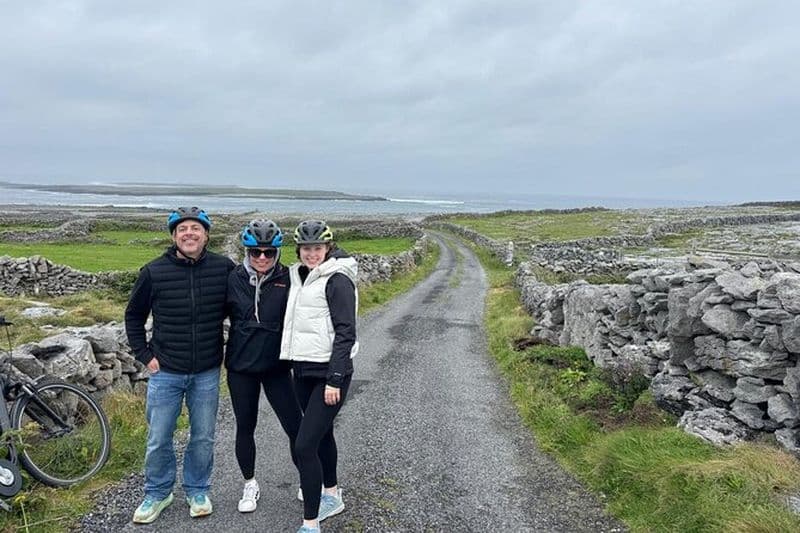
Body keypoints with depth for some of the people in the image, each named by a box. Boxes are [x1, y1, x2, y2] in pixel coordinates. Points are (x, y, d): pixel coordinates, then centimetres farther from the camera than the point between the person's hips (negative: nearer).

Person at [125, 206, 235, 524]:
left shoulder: (224, 269, -7)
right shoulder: (154, 272, -7)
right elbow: (134, 316, 6)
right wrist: (144, 355, 0)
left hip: (207, 373, 1)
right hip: (165, 372, 0)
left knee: (203, 438, 12)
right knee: (158, 439, 9)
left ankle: (197, 491, 33)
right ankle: (157, 494, 31)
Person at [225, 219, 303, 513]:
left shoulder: (287, 280, -9)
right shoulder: (234, 279, -6)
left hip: (276, 367, -1)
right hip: (241, 367, 2)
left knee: (296, 427, 1)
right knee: (245, 427, 14)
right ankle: (250, 485, 35)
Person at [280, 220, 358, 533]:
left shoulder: (337, 280, -13)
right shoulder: (299, 277, 11)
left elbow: (345, 333, -17)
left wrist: (334, 379, -21)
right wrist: (296, 366, 17)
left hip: (329, 374, -8)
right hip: (303, 371, 8)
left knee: (305, 445, -11)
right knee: (321, 434, 21)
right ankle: (332, 497, 39)